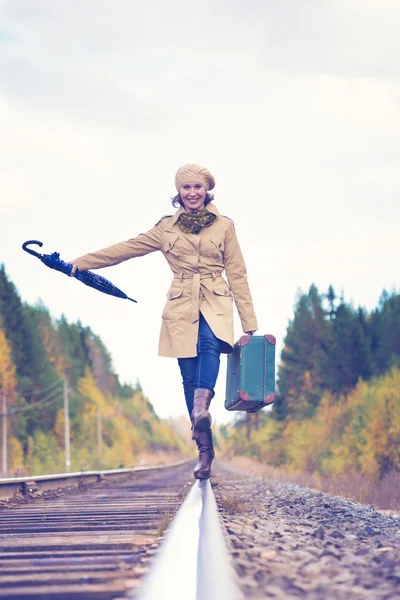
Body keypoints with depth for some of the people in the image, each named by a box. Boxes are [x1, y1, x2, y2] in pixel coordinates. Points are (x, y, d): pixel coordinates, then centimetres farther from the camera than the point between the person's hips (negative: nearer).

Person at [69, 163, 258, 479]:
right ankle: (205, 451, -1)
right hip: (181, 308, 2)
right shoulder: (166, 228, 10)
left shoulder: (224, 226, 7)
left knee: (210, 343, -35)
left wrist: (250, 324, 4)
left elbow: (237, 275, 7)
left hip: (215, 304, -2)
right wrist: (80, 263, 11)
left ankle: (201, 406, -54)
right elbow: (126, 248, 14)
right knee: (190, 378, -4)